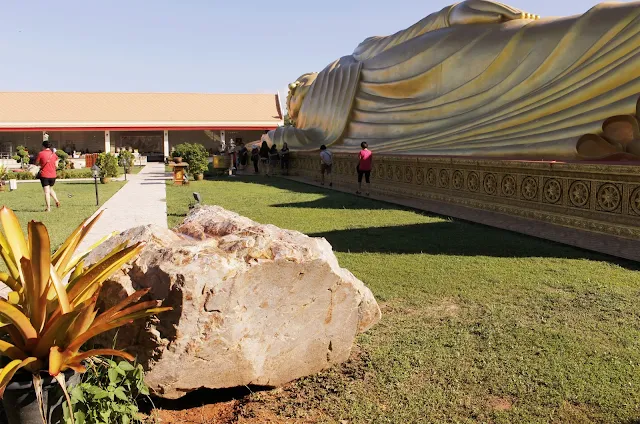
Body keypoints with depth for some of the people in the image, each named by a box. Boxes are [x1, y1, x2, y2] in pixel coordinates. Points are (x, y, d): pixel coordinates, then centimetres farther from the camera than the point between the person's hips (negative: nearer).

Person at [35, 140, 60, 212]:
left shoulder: (41, 154, -7)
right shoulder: (54, 154, 3)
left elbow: (37, 164, 1)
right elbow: (56, 166, 6)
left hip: (44, 175, -4)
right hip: (53, 175, 4)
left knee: (46, 192, -2)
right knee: (50, 189, 25)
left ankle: (48, 208, -3)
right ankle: (57, 201, 6)